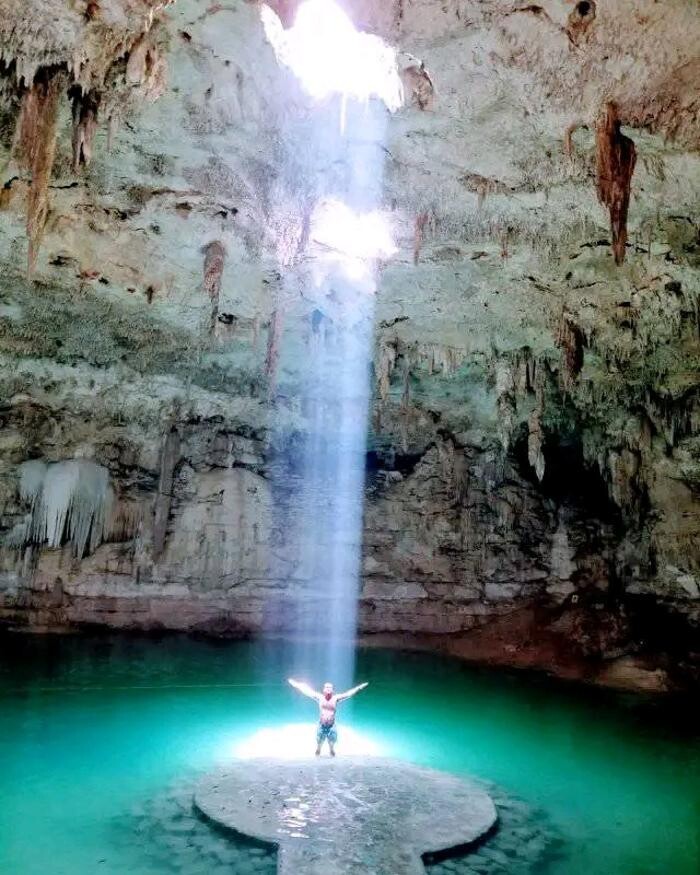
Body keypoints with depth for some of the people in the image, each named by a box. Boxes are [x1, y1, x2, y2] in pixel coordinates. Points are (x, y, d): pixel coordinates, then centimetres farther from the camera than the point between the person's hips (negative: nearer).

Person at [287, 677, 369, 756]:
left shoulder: (336, 698, -1)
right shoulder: (320, 697, -1)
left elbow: (348, 693, -5)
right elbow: (308, 691, -2)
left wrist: (359, 687, -12)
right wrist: (296, 685, -5)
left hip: (332, 726, 0)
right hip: (321, 726, 0)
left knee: (332, 746, 7)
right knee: (319, 745, 8)